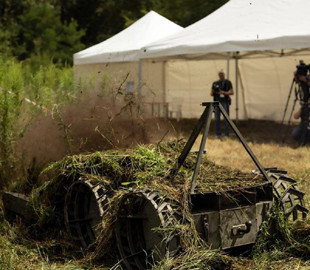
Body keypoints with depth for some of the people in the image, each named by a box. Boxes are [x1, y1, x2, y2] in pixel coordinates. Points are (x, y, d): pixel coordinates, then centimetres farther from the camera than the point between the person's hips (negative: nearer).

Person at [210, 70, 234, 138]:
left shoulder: (228, 82, 3)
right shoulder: (215, 83, 13)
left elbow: (232, 92, -4)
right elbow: (211, 93, 14)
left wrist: (224, 93, -19)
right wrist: (213, 92, -10)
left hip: (225, 102, -3)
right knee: (217, 119, 1)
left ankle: (227, 134, -2)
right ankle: (218, 134, 8)